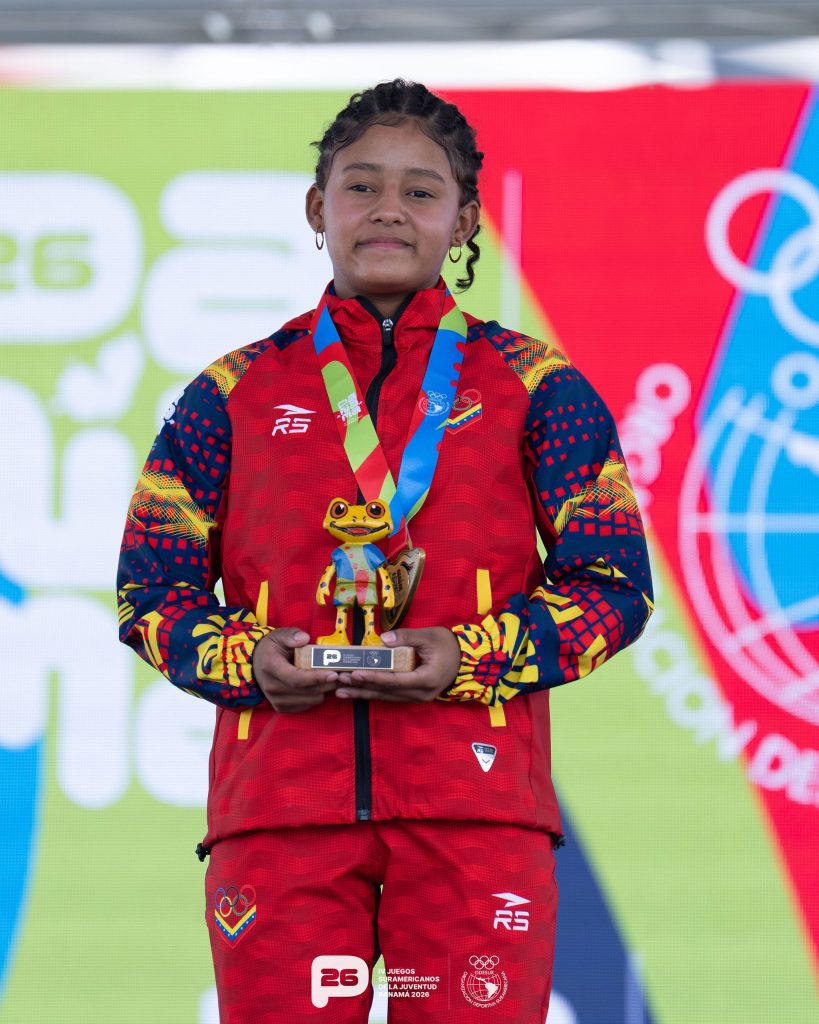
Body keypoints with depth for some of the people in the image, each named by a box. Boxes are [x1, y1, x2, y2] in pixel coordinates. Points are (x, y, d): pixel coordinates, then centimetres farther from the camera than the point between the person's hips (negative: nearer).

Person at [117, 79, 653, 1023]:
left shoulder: (535, 387, 12)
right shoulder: (233, 395, 15)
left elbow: (616, 584, 8)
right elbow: (148, 589, 14)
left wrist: (468, 658, -9)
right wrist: (248, 660, -7)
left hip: (474, 803, -1)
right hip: (279, 800, 1)